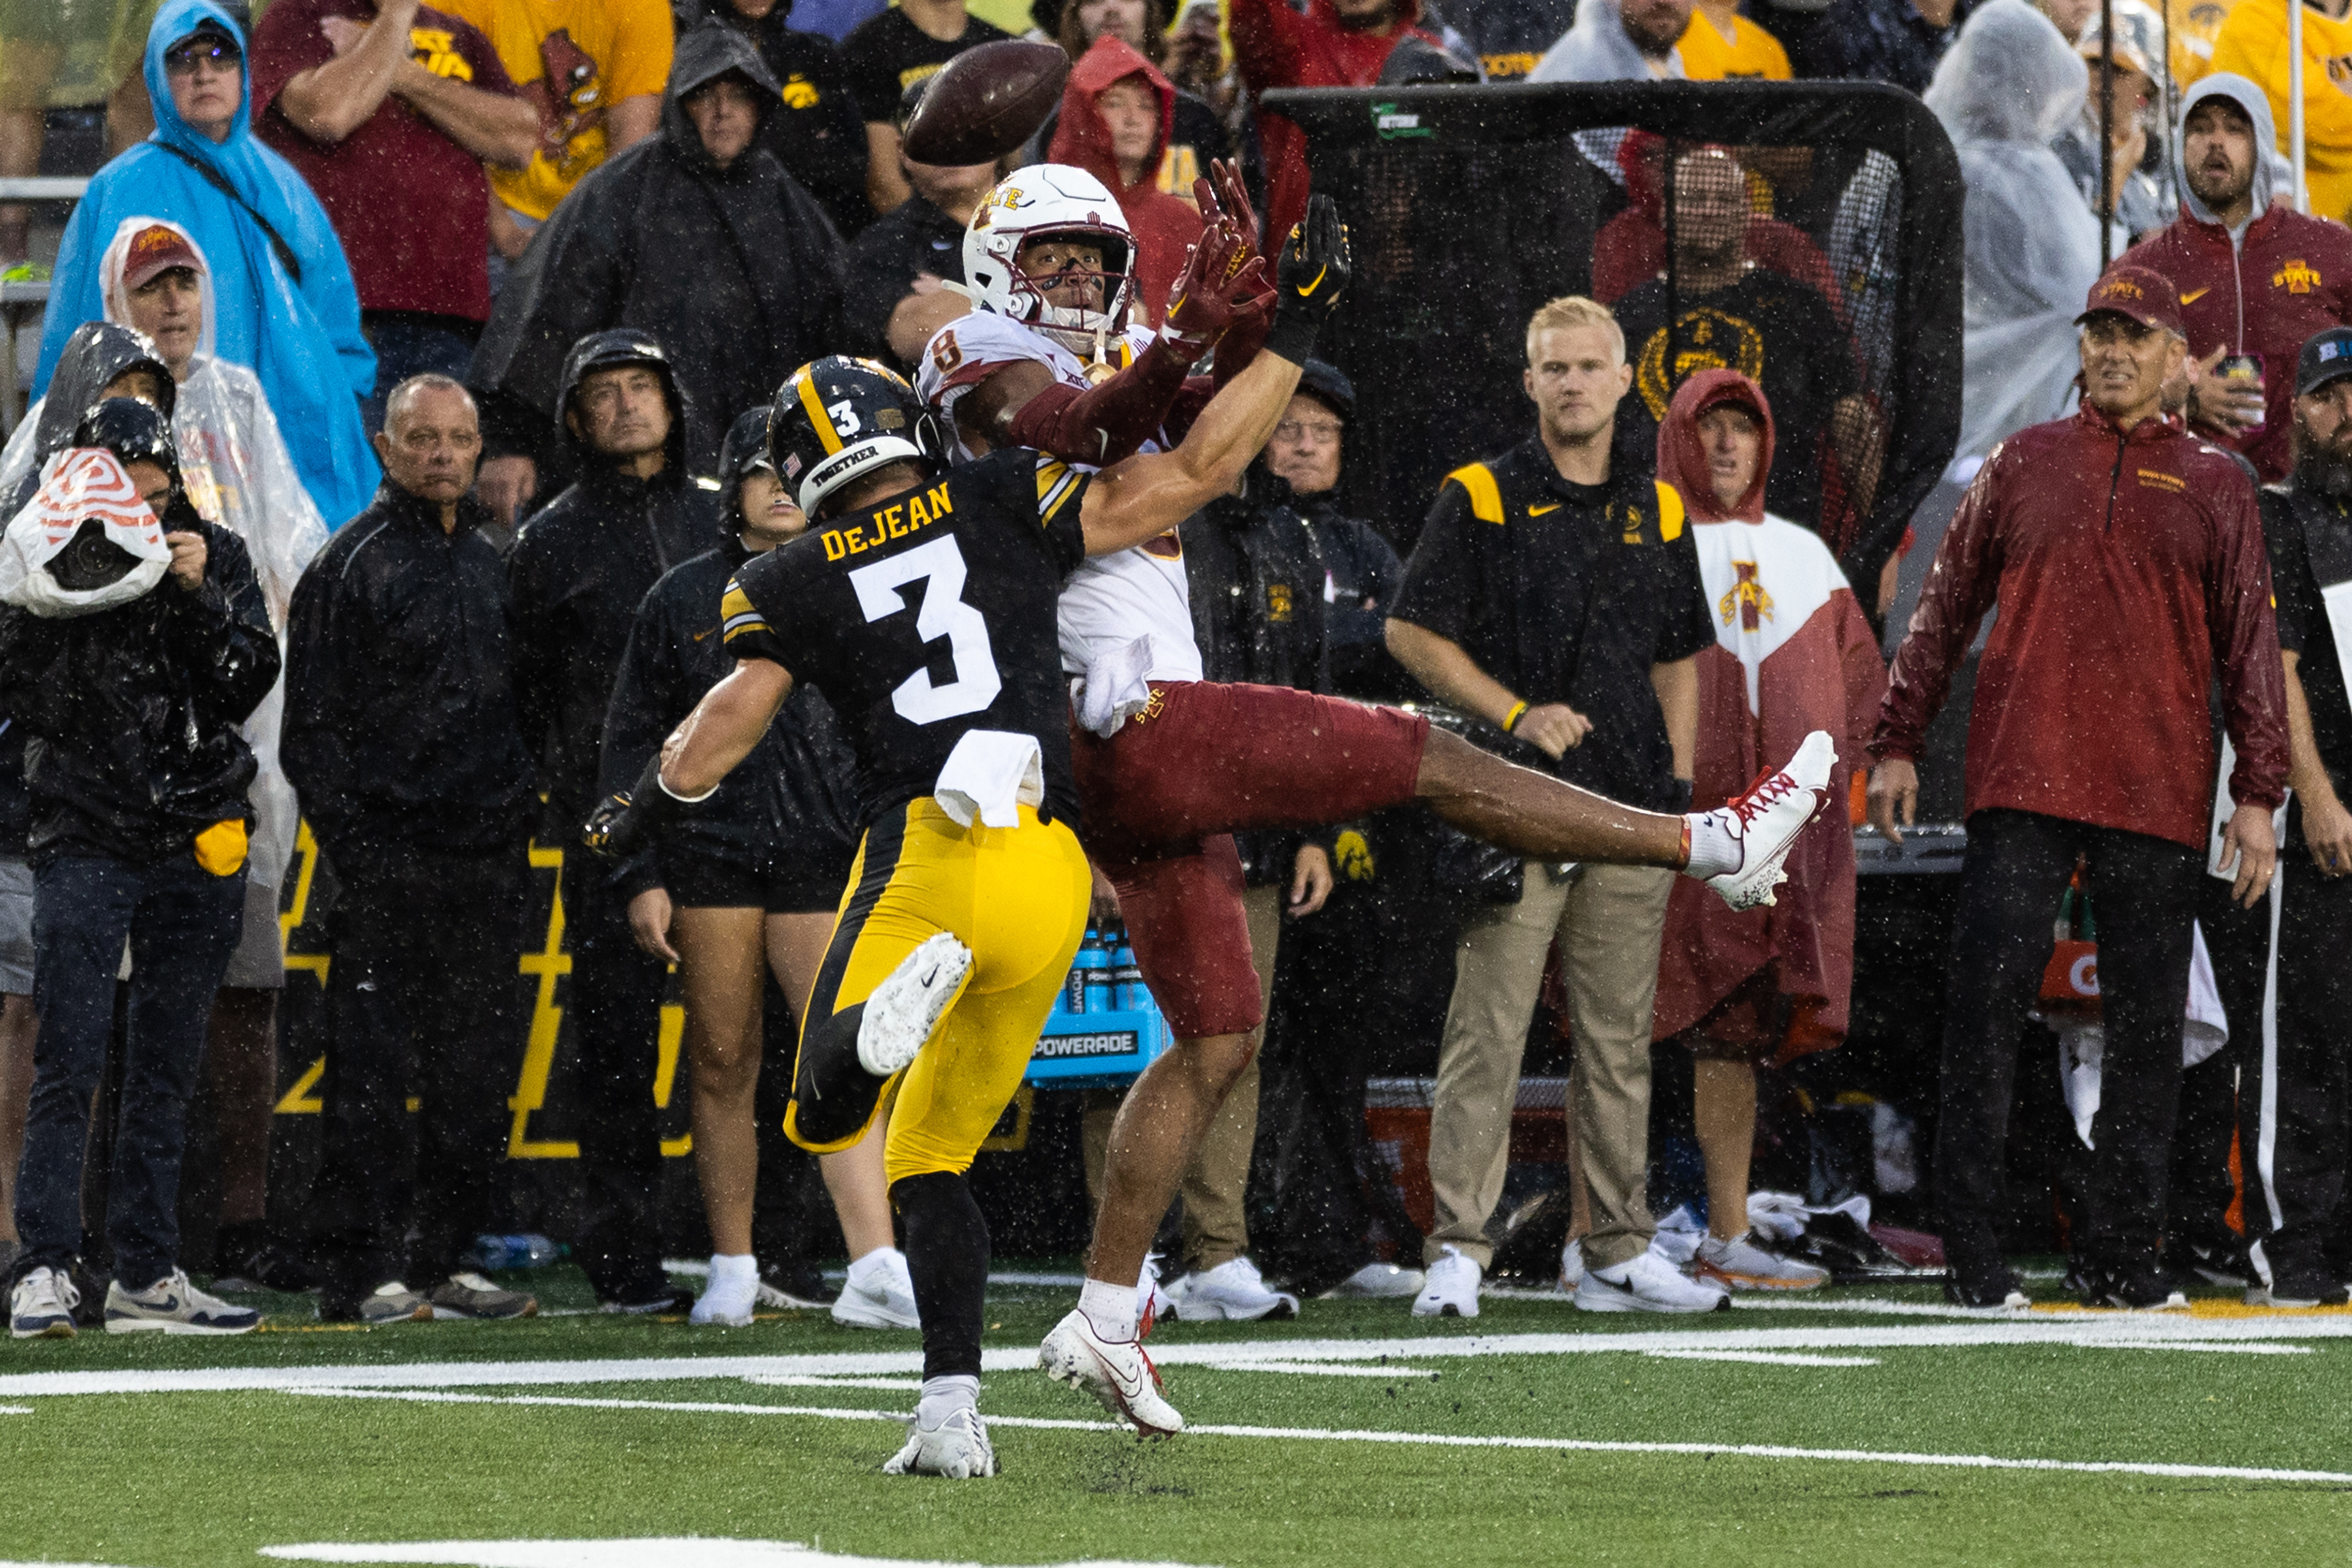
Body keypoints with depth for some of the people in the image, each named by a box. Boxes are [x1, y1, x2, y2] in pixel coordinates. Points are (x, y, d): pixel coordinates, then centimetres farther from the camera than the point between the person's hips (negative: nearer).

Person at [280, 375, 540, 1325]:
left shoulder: (495, 563, 17)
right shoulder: (352, 564, -1)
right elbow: (314, 727, -4)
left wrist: (520, 828, 11)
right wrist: (354, 845, -13)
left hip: (487, 856, 6)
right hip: (390, 851, -6)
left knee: (477, 1069, 7)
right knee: (372, 1068, -7)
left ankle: (446, 1259, 14)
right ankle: (362, 1273, -5)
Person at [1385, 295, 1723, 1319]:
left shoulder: (1658, 514, 15)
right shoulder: (1481, 500, 0)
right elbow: (1412, 632, -2)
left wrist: (1677, 778, 12)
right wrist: (1515, 714, -12)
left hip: (1631, 812, 5)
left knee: (1619, 1042, 8)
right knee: (1488, 1033, -8)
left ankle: (1621, 1253, 13)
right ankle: (1457, 1252, -7)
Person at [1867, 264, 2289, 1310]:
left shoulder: (2212, 486, 11)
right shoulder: (2024, 464, 13)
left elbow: (2251, 649, 8)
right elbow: (1944, 609, 13)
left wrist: (2258, 796, 0)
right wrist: (1897, 744, 6)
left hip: (2159, 794, 0)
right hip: (2020, 785, 0)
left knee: (2145, 1025, 1)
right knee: (1986, 1006, -7)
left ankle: (2121, 1253, 6)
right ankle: (1972, 1250, -5)